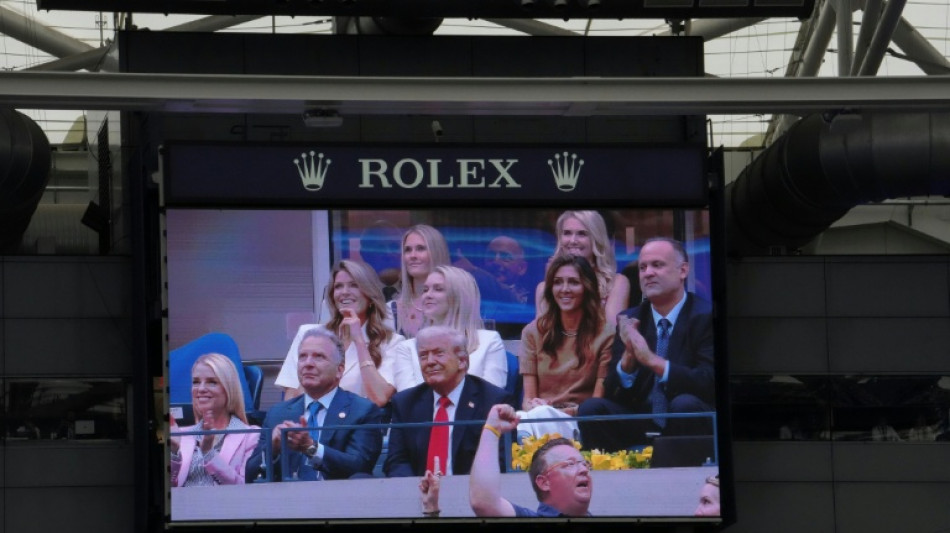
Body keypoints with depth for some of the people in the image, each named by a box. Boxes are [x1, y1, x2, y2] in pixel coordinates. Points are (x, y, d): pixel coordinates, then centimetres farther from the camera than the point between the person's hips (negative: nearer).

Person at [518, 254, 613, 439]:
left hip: (579, 423, -3)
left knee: (539, 419, -38)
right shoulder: (533, 332, 14)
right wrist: (532, 406, -16)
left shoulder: (605, 335, 4)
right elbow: (528, 397, 9)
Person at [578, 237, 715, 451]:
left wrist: (652, 359, -24)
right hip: (640, 429, 3)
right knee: (591, 408, -20)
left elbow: (709, 383, -15)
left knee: (685, 404, -34)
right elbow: (612, 392, 4)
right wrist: (628, 358, -17)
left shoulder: (705, 316, -4)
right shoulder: (629, 320, 8)